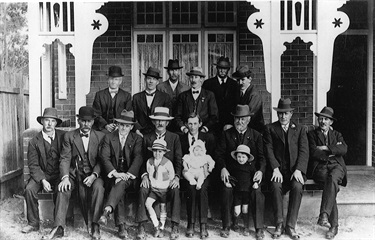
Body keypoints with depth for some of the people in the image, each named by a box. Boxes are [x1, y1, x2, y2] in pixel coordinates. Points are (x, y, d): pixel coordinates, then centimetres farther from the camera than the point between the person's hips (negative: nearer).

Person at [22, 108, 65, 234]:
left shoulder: (63, 136, 0)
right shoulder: (34, 142, 0)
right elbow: (33, 165, -3)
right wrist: (43, 180, -19)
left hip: (59, 174, -1)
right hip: (42, 175, 1)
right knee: (29, 189, -24)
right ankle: (33, 223, -9)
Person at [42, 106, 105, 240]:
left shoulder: (100, 136, 6)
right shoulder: (69, 136, 7)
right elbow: (65, 159, -2)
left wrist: (94, 175, -18)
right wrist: (65, 177, -20)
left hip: (93, 174, -1)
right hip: (74, 173, 1)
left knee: (98, 187, -32)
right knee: (63, 188, -29)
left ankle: (94, 225, -25)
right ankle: (58, 228, -28)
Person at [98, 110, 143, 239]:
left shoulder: (137, 139, 8)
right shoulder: (108, 137, 9)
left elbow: (138, 158, -6)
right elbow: (104, 157, -3)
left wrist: (127, 174, -22)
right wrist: (115, 173, -20)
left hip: (130, 176, 0)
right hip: (113, 174, 1)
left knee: (121, 183, -34)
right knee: (119, 188, -29)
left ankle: (107, 210, -49)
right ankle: (121, 226, -35)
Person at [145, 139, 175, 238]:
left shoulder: (168, 163, -15)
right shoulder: (149, 161, -5)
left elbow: (171, 177, -3)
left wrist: (164, 185, -1)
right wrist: (152, 183, 4)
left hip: (164, 189, -3)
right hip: (153, 188, 3)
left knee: (163, 209, 7)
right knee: (147, 204, -16)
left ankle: (161, 228, 29)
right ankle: (156, 225, -1)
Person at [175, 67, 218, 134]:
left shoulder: (209, 95, 10)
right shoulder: (183, 96, 14)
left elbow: (214, 117, 6)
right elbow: (178, 116, 12)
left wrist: (205, 128, -6)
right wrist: (183, 128, -5)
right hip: (186, 132, 1)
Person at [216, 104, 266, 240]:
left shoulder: (256, 136, 11)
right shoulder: (226, 134, 10)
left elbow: (262, 157, 6)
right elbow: (219, 154, 5)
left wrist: (260, 171, -14)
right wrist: (223, 168, -13)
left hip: (251, 173, 0)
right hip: (231, 172, 0)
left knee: (257, 192, -27)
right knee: (226, 190, -29)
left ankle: (259, 228, -13)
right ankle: (226, 226, -14)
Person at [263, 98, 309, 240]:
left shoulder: (300, 129, 15)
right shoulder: (270, 129, 12)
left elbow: (304, 151, 3)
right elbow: (269, 150, 0)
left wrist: (298, 170, -14)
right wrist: (275, 169, -16)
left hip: (295, 170, 1)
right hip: (278, 169, 0)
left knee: (297, 187, -30)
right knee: (276, 186, -31)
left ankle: (291, 226, -23)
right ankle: (279, 225, -21)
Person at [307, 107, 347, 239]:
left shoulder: (337, 135, 23)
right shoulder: (312, 134, 16)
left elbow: (344, 149, 2)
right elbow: (314, 153, -1)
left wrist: (326, 148, -6)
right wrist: (332, 153, 0)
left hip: (336, 166, 1)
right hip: (320, 167, -1)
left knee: (332, 178, -36)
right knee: (331, 183, -34)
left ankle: (324, 215, -42)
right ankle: (334, 224, -33)